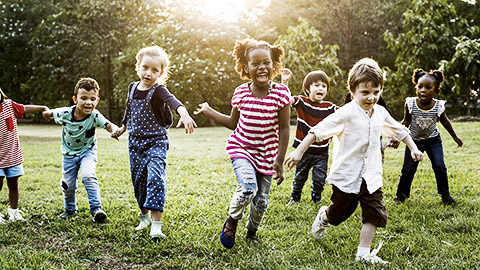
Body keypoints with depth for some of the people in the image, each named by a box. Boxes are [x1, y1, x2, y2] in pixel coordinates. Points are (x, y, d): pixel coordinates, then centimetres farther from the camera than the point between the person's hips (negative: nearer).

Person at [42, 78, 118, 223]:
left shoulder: (94, 116, -28)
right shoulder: (64, 114, -23)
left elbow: (108, 125, -46)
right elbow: (47, 113, -2)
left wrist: (115, 129, -64)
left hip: (87, 151, -2)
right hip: (69, 153, 2)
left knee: (88, 176, -26)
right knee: (68, 184, 10)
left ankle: (96, 208, -14)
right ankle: (70, 209, 37)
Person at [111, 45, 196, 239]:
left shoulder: (158, 90, -14)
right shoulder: (132, 88, 5)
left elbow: (173, 101, -36)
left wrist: (184, 115, -56)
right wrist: (122, 128, 34)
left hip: (156, 142, -5)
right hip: (135, 143, 6)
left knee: (156, 178, -19)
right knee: (138, 180, 11)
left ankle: (156, 225, -20)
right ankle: (144, 216, 32)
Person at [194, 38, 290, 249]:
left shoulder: (280, 93, -11)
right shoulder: (241, 92, -4)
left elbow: (284, 129, -8)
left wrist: (280, 160, -11)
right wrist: (208, 111, 10)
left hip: (266, 154, 0)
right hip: (241, 148, 0)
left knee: (261, 200, 8)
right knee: (249, 188, -25)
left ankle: (252, 231, 39)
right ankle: (232, 220, 5)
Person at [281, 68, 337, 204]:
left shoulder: (329, 107, -2)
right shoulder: (302, 102, -7)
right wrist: (285, 82, -33)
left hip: (321, 152, 1)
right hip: (303, 149, -1)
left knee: (319, 179, 7)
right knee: (300, 177, 16)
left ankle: (316, 200, 30)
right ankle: (295, 197, 38)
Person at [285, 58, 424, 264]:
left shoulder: (380, 113, 4)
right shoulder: (347, 113, -16)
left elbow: (399, 131, 23)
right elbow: (318, 131, -19)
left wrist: (413, 149, 20)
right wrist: (299, 151, -23)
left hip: (371, 176, 5)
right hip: (346, 175, -5)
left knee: (375, 213, -3)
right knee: (339, 213, 11)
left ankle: (363, 254, 7)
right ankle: (323, 217, 46)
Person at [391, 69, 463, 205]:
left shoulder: (438, 106, -18)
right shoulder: (410, 104, -20)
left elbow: (445, 121, 3)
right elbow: (406, 122, -3)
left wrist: (455, 137, 14)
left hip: (433, 140, 0)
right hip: (414, 140, 0)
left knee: (439, 166, -8)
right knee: (408, 169, 0)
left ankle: (445, 194, 13)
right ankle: (401, 195, 19)